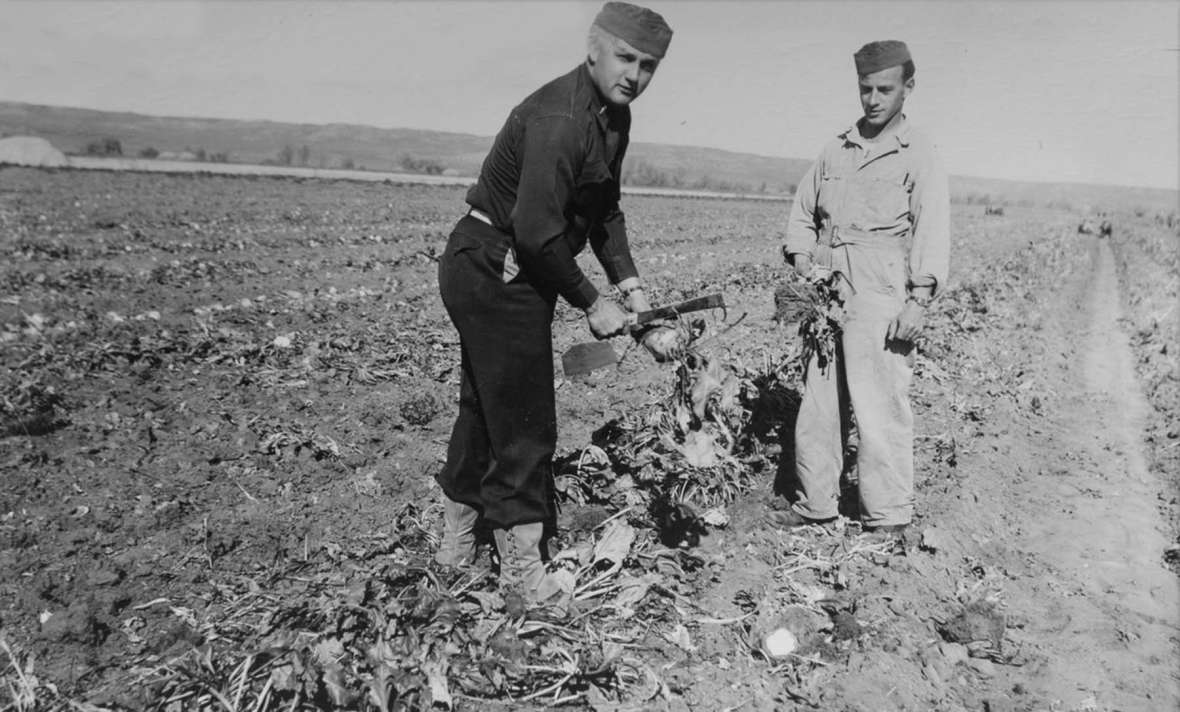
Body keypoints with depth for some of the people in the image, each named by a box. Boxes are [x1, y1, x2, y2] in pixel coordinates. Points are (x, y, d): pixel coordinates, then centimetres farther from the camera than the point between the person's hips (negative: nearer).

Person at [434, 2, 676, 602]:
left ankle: (457, 541, 36)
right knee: (524, 424, -1)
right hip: (495, 274, -10)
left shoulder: (614, 115, 9)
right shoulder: (560, 118, -23)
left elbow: (604, 208, 16)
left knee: (485, 407, 19)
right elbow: (536, 228, -29)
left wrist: (630, 285, 7)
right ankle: (522, 568, 15)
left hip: (486, 274, 10)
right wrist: (591, 303, -18)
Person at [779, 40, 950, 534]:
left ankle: (889, 520, 7)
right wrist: (802, 260, 2)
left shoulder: (919, 156, 1)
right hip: (828, 299, 5)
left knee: (879, 410, -5)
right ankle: (814, 504, 20)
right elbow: (802, 213, 20)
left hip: (881, 302, -5)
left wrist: (918, 301, -16)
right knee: (817, 406, 7)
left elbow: (932, 234, -6)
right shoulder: (835, 150, 15)